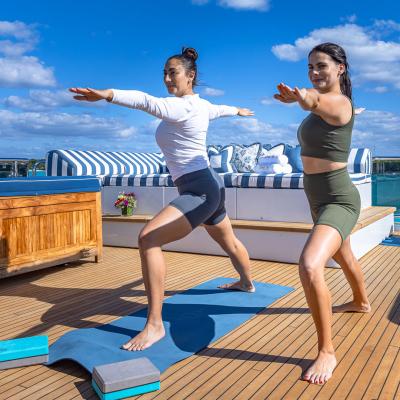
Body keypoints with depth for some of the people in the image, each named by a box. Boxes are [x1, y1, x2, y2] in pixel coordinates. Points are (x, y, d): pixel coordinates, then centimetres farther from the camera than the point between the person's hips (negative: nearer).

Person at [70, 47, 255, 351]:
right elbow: (219, 109, 34)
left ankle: (155, 325, -23)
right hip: (210, 186, 11)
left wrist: (107, 94, -51)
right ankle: (247, 282, 59)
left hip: (199, 190, -11)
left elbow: (148, 102, -36)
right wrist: (238, 111, 57)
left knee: (148, 239, -23)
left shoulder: (182, 107, -17)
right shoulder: (201, 104, 11)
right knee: (229, 242, 32)